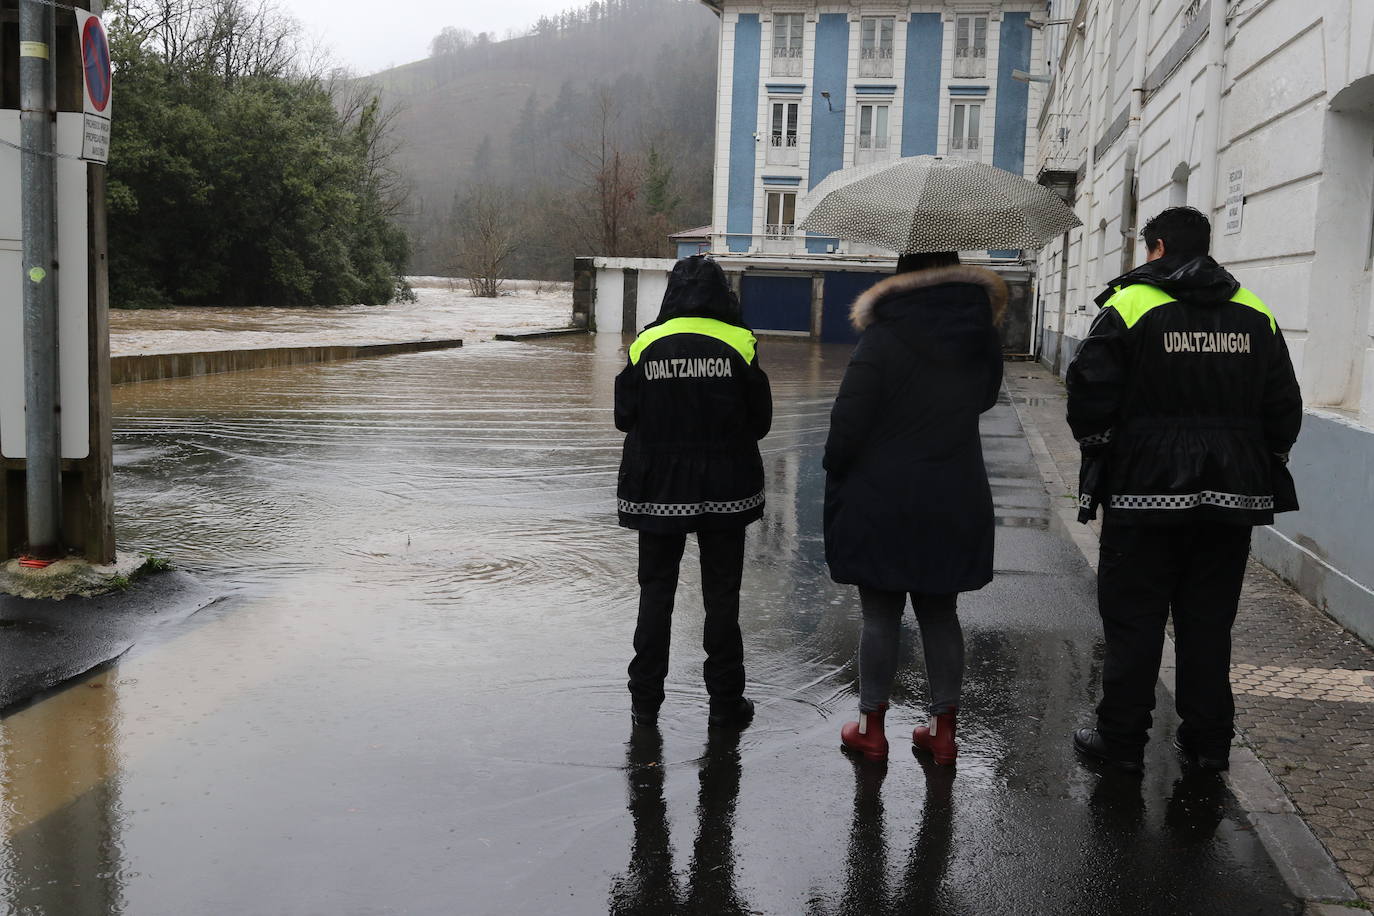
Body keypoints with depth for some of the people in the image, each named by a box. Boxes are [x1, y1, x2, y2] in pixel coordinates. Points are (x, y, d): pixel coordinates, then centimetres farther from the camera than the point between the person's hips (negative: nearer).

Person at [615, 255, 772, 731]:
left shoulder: (646, 346, -6)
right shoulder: (739, 345, -8)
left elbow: (624, 417, -1)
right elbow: (761, 420, -1)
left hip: (658, 489, 1)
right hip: (725, 490, 0)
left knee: (655, 590, 12)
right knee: (721, 594, 11)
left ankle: (645, 701, 16)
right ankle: (725, 701, 17)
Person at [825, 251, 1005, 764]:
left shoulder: (882, 338, -14)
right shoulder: (981, 338, 2)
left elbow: (848, 422, -13)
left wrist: (836, 472, 1)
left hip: (882, 499, -4)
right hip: (956, 501, 4)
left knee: (880, 616, 6)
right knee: (940, 614, 13)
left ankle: (871, 727, 15)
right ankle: (943, 730, 19)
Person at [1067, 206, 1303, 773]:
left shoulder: (1129, 306, -7)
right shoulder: (1256, 315, 8)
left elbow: (1091, 394, -12)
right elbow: (1284, 408, 10)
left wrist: (1098, 450, 5)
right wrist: (1260, 464, 19)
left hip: (1145, 492, -4)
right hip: (1233, 495, 5)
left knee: (1133, 621, 5)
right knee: (1209, 621, 13)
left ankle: (1122, 738, 11)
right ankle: (1209, 741, 21)